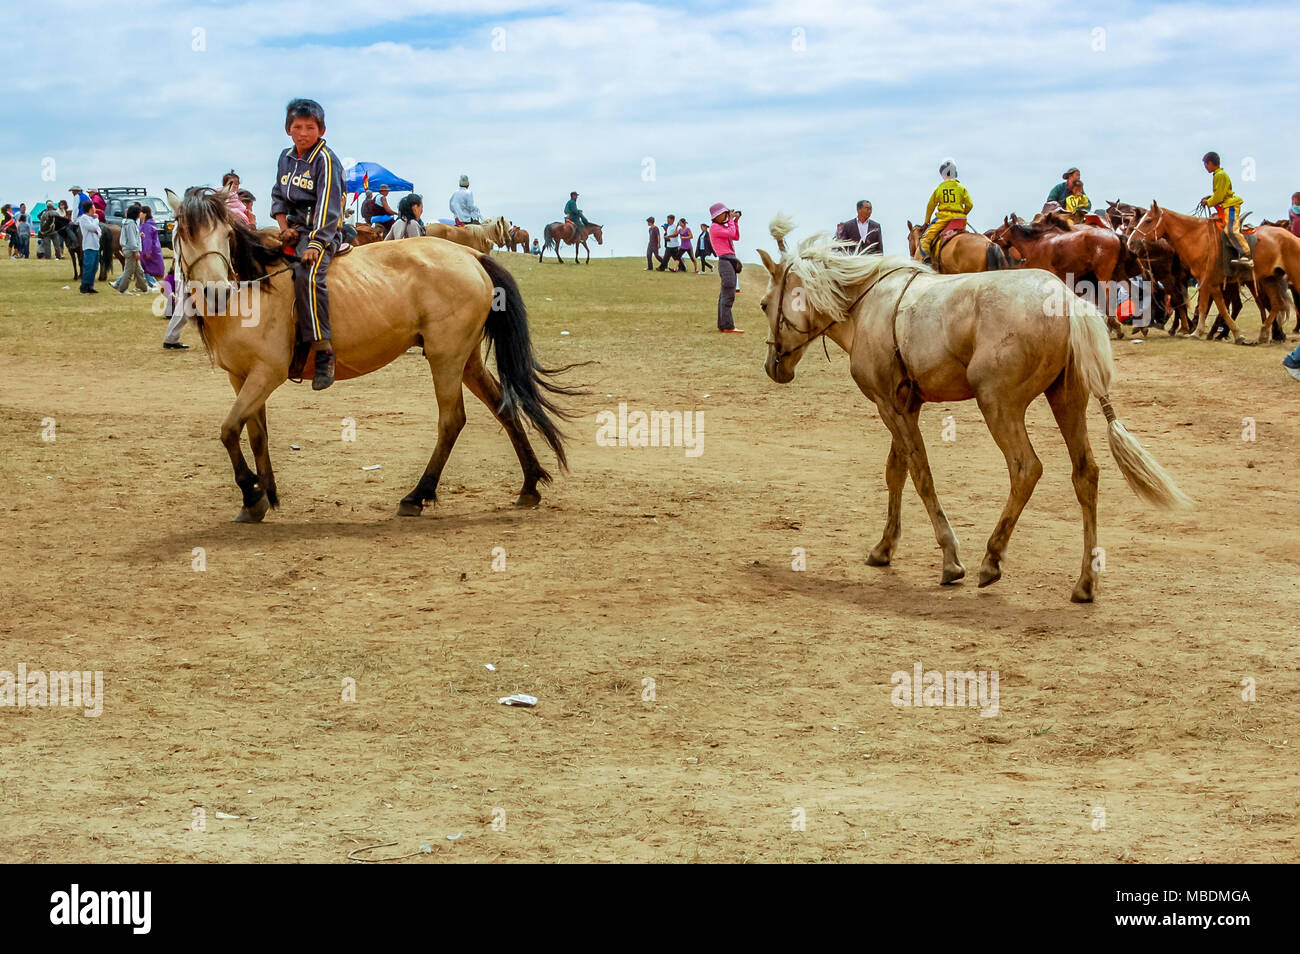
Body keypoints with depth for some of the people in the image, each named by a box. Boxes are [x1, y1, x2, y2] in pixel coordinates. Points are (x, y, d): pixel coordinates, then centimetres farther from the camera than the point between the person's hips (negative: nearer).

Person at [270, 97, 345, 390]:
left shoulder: (325, 160, -10)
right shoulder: (286, 157, 13)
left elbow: (327, 206, -17)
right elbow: (279, 197, 19)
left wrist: (315, 244, -25)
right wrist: (284, 228, 1)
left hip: (321, 231, -8)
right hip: (293, 227, 9)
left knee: (307, 274, -32)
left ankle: (323, 350, -35)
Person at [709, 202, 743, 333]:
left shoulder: (723, 227, 19)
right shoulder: (714, 228, -9)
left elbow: (736, 237, 19)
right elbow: (731, 234, -16)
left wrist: (735, 221, 13)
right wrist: (731, 220, -3)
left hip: (731, 261, 10)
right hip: (725, 260, -10)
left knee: (724, 295, 12)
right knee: (728, 294, -13)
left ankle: (722, 325, 17)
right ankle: (728, 326, -15)